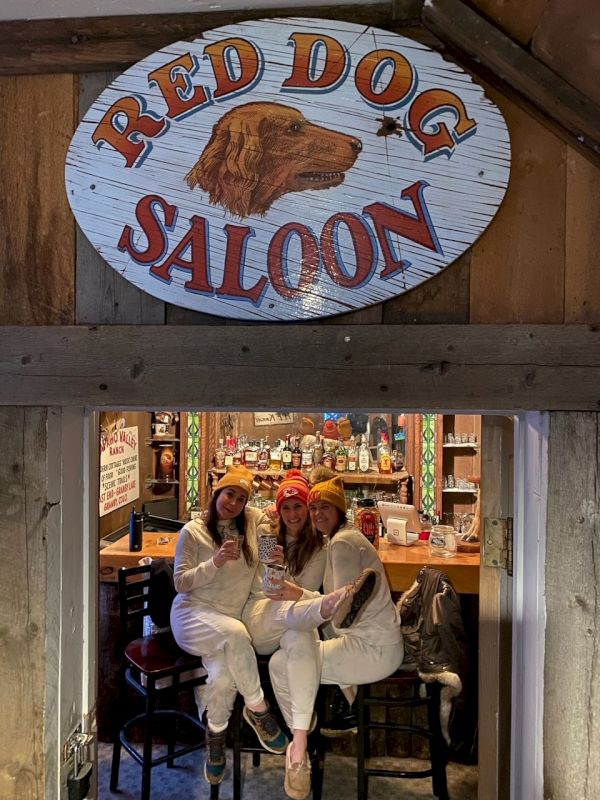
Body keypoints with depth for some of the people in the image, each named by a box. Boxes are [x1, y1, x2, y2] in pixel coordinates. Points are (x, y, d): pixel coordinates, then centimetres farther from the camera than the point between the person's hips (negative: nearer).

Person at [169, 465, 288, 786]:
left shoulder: (253, 521, 5)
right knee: (235, 633, -35)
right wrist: (215, 562, -21)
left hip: (229, 619, 3)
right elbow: (181, 583, -7)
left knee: (223, 673, -28)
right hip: (193, 613, -3)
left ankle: (215, 737, 1)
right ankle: (257, 708, -15)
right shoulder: (193, 531, -3)